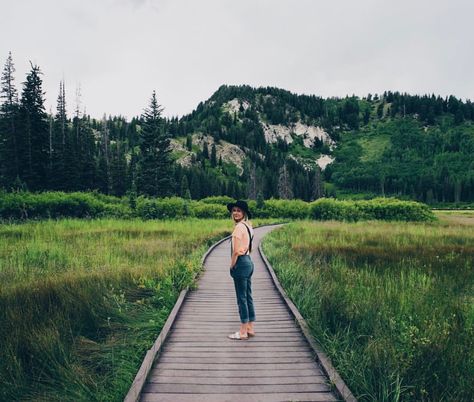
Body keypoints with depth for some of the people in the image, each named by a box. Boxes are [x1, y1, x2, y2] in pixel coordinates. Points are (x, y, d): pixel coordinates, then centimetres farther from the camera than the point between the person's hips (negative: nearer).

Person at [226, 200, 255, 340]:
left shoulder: (239, 226, -16)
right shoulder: (248, 226, 12)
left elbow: (236, 250, -19)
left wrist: (232, 266, -8)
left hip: (241, 263, -9)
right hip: (248, 261, 9)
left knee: (242, 298, -2)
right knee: (248, 297, 13)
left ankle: (243, 332, 6)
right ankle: (250, 329, 21)